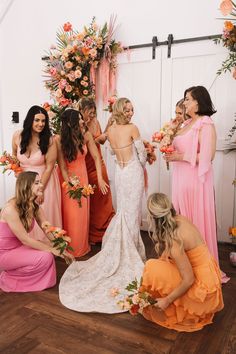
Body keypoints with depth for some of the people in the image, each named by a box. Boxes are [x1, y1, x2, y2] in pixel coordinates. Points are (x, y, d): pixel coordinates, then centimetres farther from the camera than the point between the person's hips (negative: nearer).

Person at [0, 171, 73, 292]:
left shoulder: (35, 207, -4)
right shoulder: (11, 209, -28)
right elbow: (25, 239, -26)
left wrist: (62, 249, -17)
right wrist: (52, 250, -22)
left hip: (18, 246, 7)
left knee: (47, 248, -10)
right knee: (45, 257, -20)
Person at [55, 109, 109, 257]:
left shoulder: (86, 135, -13)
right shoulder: (59, 139, -20)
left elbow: (96, 157, -8)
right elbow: (62, 166, -17)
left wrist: (100, 179, -14)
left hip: (82, 176, 3)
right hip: (67, 177, -2)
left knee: (83, 213, 9)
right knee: (69, 214, 6)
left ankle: (81, 246, 29)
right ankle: (70, 248, 26)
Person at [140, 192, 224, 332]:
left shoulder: (173, 239, -29)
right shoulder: (181, 219, -6)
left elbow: (188, 280, -22)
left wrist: (167, 300, -14)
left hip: (201, 287, -8)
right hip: (210, 275, 8)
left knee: (153, 268, -12)